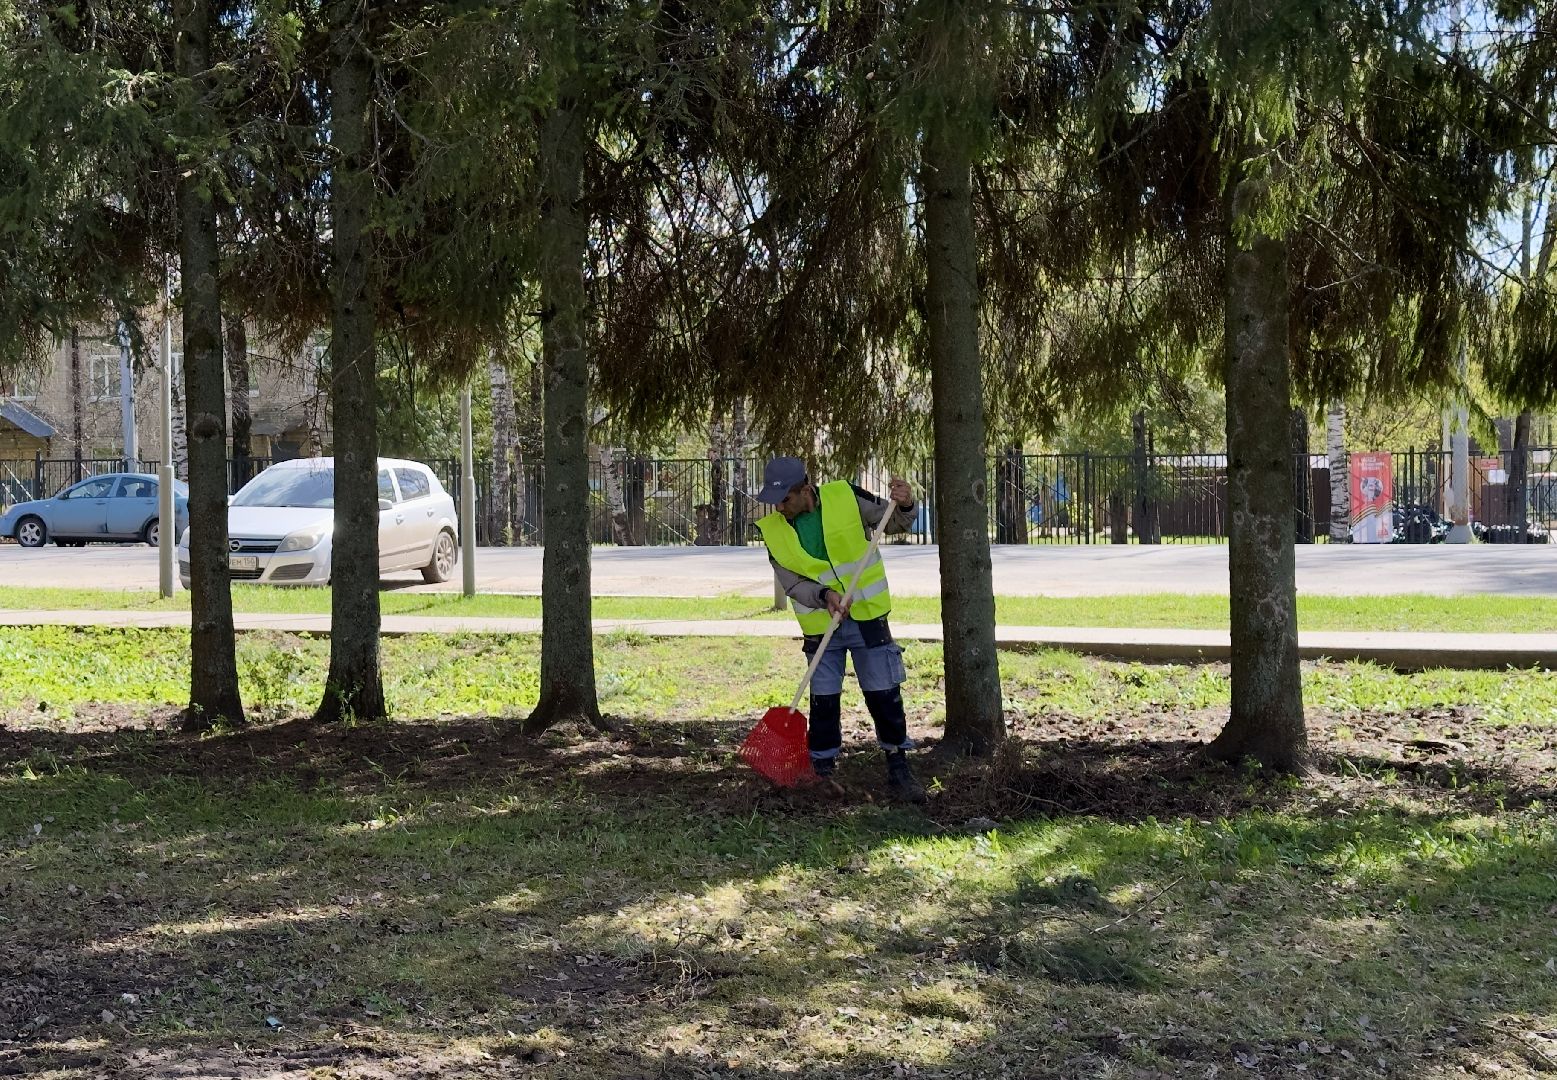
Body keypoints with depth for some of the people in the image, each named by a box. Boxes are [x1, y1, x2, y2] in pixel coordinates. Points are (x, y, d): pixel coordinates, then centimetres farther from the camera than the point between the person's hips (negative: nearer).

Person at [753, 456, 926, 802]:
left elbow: (894, 523, 1)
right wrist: (824, 595, -27)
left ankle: (898, 769, 16)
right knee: (824, 702, 5)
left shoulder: (846, 498, -13)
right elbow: (792, 583, -9)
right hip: (820, 625, 1)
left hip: (867, 618, -1)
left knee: (885, 695, 3)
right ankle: (821, 773, 19)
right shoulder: (772, 530, -9)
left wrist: (904, 506, -21)